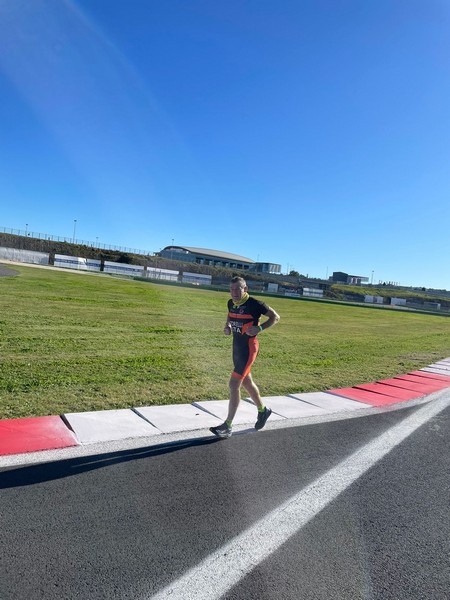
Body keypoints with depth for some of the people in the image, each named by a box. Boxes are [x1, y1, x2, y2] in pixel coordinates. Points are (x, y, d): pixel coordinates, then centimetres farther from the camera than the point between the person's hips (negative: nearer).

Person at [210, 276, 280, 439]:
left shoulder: (254, 304, -16)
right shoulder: (231, 303, 3)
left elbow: (275, 317, -8)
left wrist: (259, 328, -22)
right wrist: (227, 326, 2)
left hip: (248, 348, -8)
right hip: (236, 346, 8)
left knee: (234, 384, -11)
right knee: (246, 382, 20)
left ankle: (228, 426, -1)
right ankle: (263, 410, 43)